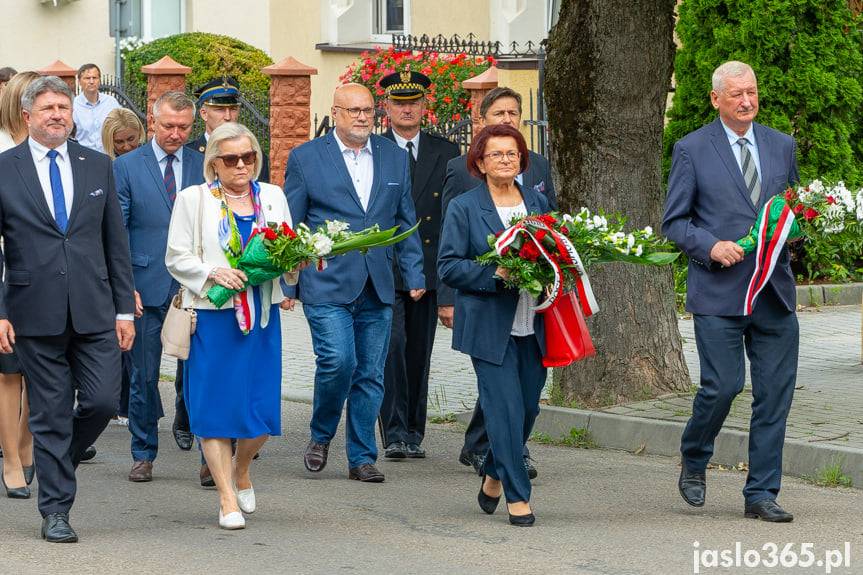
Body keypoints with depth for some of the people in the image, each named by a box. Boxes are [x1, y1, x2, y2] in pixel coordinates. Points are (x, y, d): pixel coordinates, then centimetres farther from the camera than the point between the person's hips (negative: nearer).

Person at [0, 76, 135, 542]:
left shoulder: (98, 166, 9)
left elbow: (116, 242, 11)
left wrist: (124, 309, 7)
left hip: (94, 311, 2)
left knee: (103, 400, -4)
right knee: (49, 412, 2)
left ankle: (59, 460, 25)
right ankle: (55, 510, 12)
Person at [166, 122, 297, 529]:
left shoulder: (273, 197, 13)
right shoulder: (192, 199, 2)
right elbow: (177, 258, 0)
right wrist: (214, 272, -17)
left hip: (263, 313, 3)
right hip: (213, 315, -3)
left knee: (263, 407, 0)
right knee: (216, 405, -4)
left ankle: (240, 471, 30)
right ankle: (227, 500, 3)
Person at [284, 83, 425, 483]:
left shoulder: (395, 158, 12)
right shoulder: (306, 158, 2)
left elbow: (405, 222, 16)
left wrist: (414, 276, 8)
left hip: (378, 286, 4)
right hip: (326, 285, -4)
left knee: (370, 375, 4)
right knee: (337, 361, -16)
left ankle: (361, 457, 14)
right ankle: (321, 436, 8)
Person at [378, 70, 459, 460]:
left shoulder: (445, 152, 10)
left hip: (429, 268, 3)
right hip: (384, 266, -3)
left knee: (420, 353, 8)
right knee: (392, 346, -13)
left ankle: (414, 433, 15)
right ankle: (394, 434, -12)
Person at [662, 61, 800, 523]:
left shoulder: (782, 146, 13)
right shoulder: (692, 150, 0)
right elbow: (673, 222, 1)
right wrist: (712, 247, -15)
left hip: (775, 291, 4)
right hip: (719, 292, -4)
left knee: (775, 393, 1)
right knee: (723, 385, -9)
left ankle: (761, 494, 9)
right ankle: (693, 459, 20)